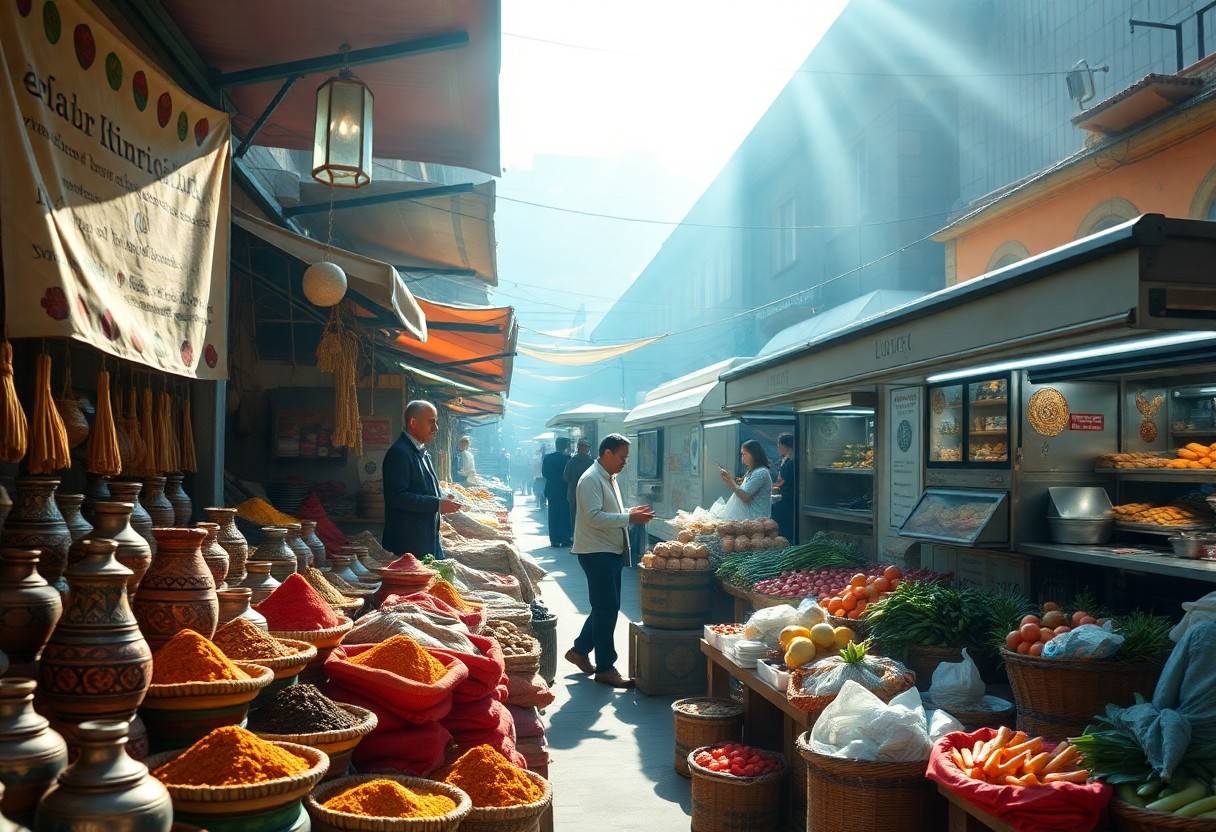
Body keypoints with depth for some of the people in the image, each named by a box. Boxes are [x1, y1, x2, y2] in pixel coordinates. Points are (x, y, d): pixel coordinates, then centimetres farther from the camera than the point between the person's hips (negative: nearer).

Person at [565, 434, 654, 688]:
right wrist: (629, 518, -24)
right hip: (597, 552, -10)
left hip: (612, 552, 10)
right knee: (607, 608, -5)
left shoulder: (609, 478, 15)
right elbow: (594, 517, -24)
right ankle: (605, 668, 5)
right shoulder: (591, 479, -16)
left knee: (607, 607, 16)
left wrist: (630, 512, 7)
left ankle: (580, 650, 30)